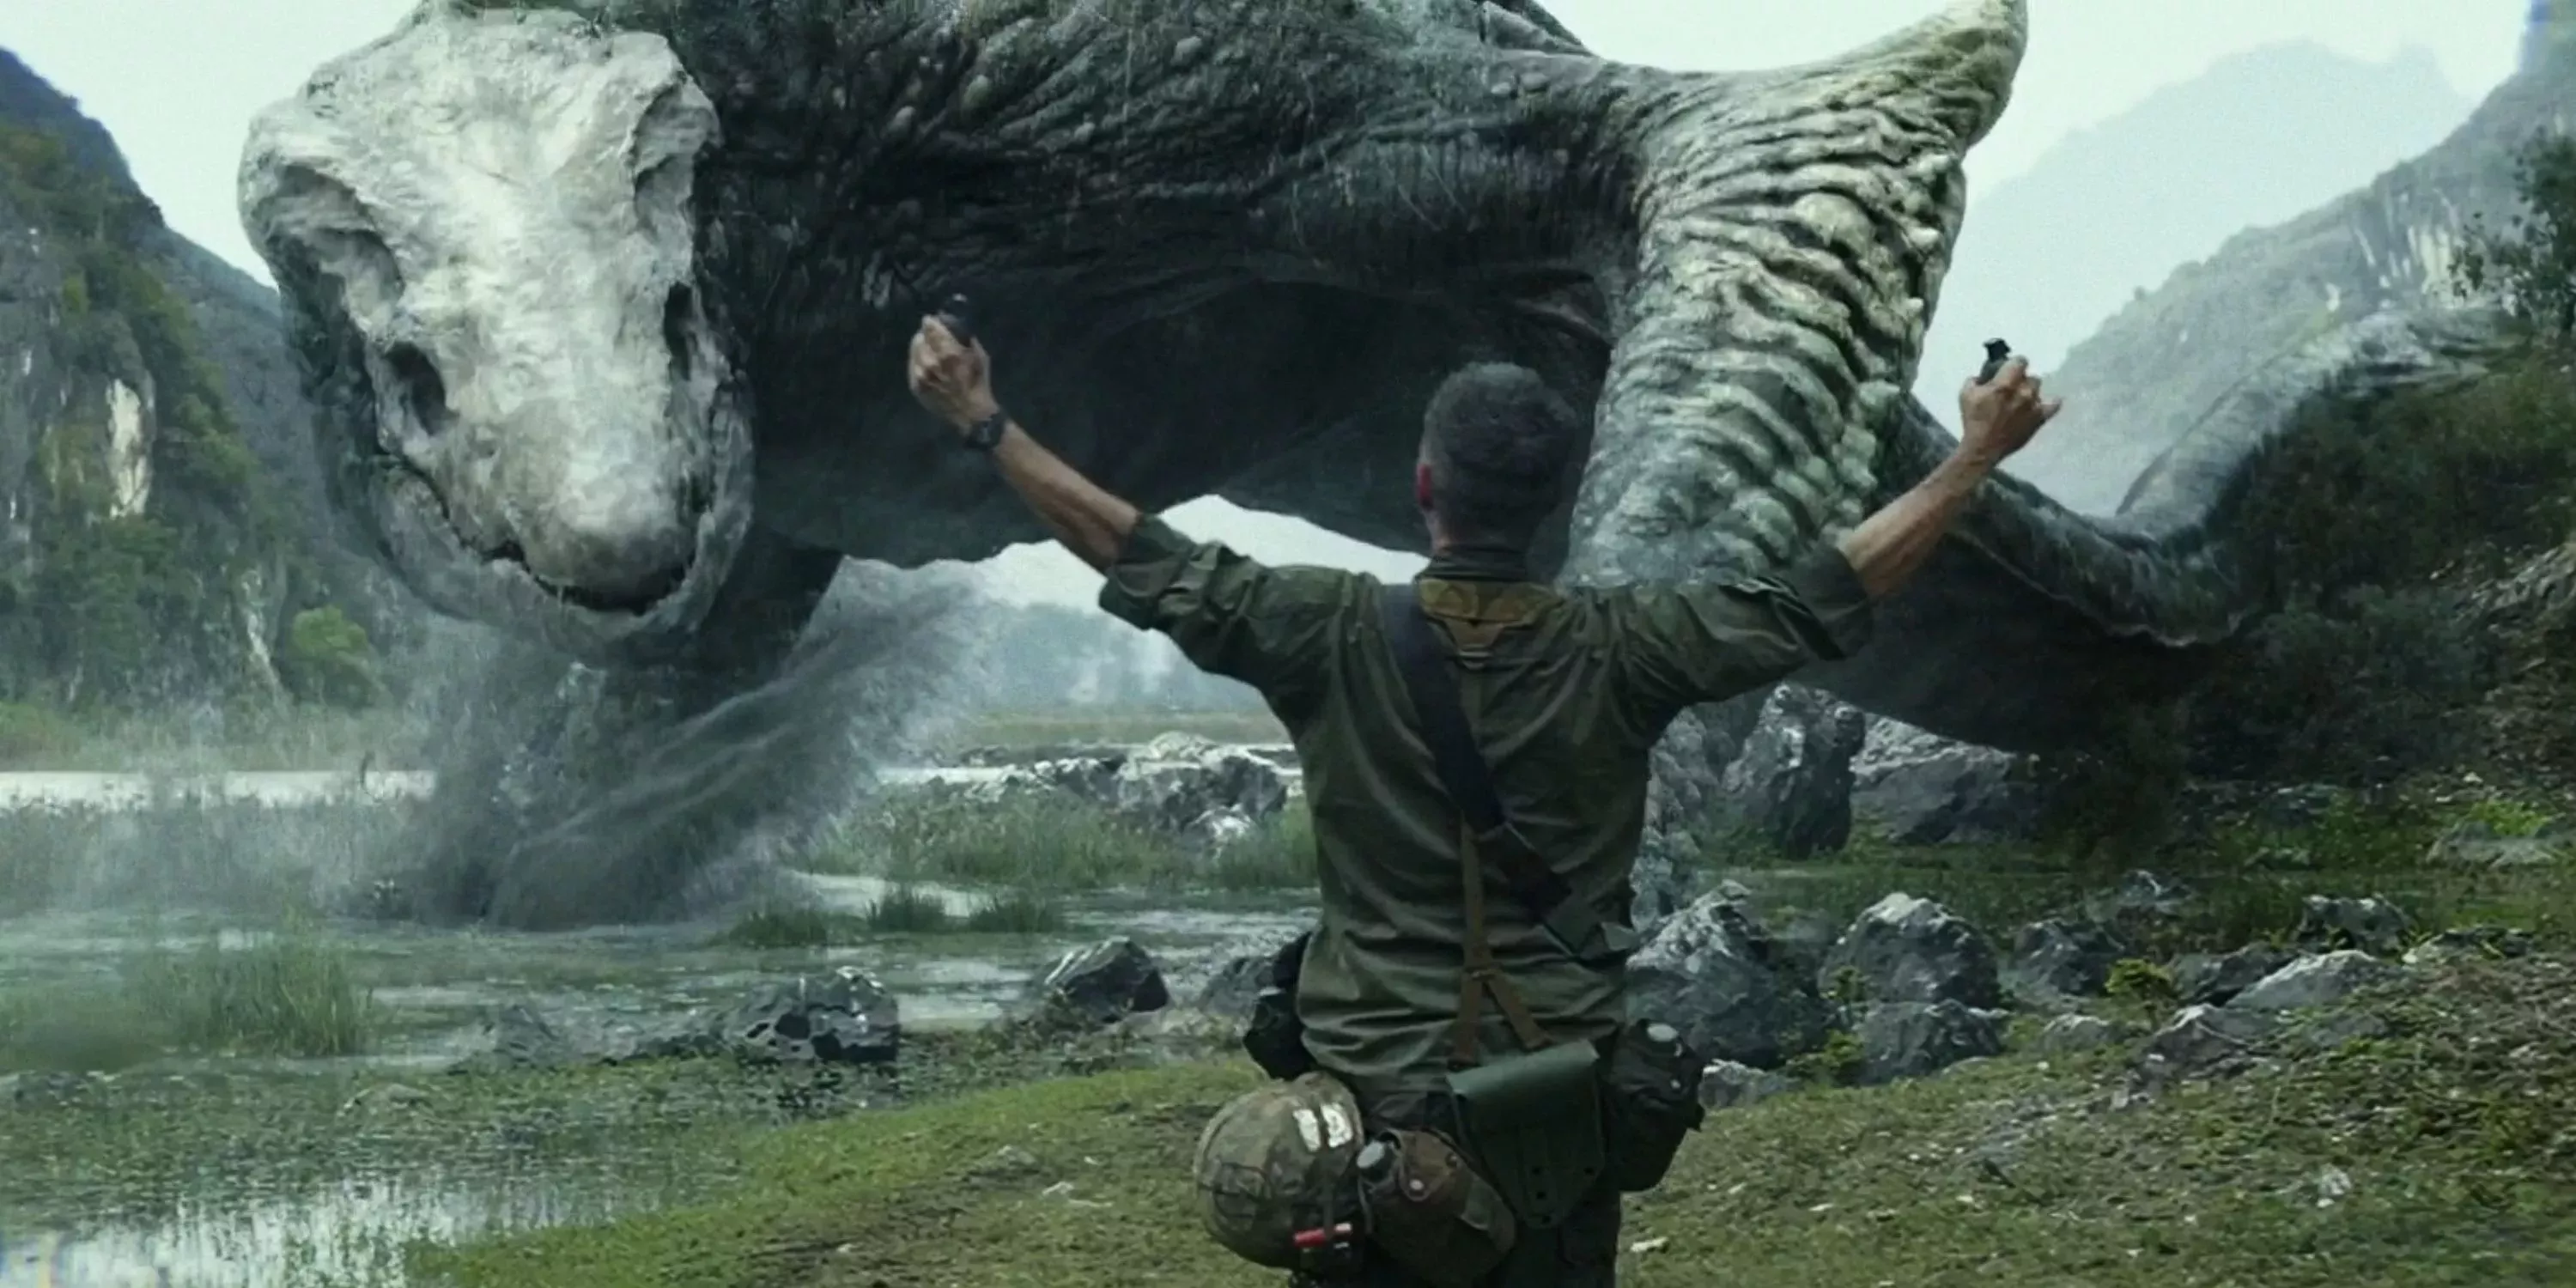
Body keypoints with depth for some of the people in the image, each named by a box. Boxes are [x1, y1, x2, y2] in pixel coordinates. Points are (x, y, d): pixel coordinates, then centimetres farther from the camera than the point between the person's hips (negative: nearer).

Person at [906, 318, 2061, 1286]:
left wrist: (986, 427, 3)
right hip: (1562, 1097, 1)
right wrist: (1976, 458, 3)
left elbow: (1152, 569, -4)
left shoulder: (1335, 632, -10)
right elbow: (1821, 602, -4)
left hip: (1375, 1089, 0)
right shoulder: (1619, 647, -8)